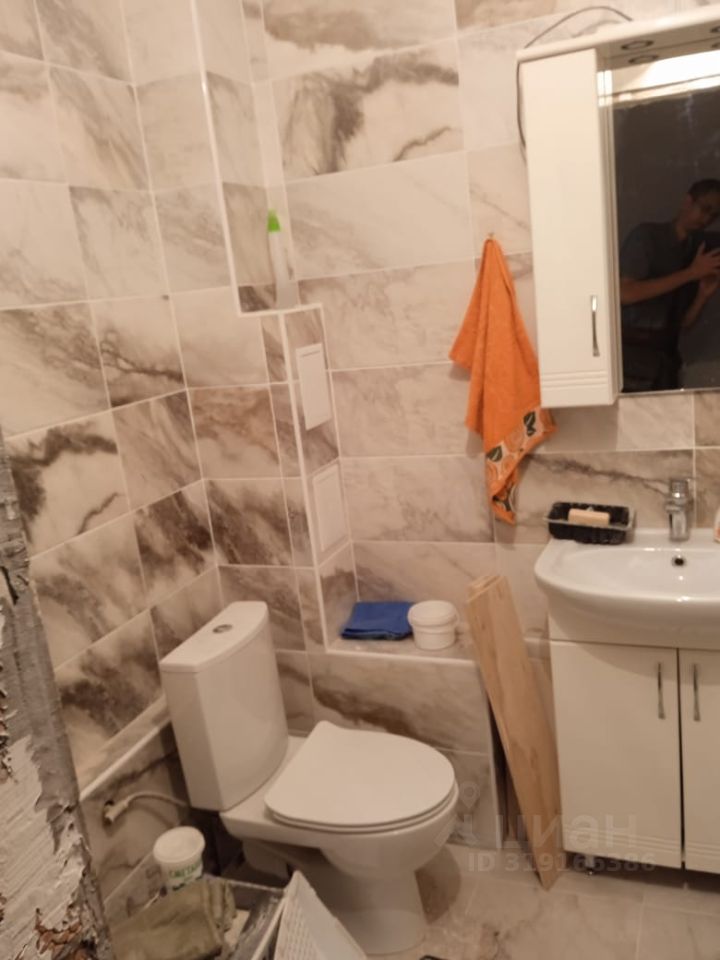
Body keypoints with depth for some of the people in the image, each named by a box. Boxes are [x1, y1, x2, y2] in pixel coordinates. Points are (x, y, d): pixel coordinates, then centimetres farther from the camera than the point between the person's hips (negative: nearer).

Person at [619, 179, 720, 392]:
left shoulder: (695, 252, 13)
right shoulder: (646, 235, -3)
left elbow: (683, 322, 13)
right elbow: (624, 294, -18)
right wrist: (690, 274, -15)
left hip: (664, 355, 6)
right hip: (632, 353, -6)